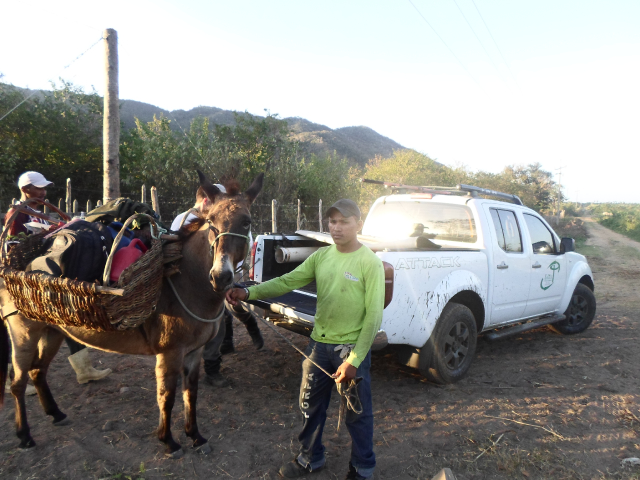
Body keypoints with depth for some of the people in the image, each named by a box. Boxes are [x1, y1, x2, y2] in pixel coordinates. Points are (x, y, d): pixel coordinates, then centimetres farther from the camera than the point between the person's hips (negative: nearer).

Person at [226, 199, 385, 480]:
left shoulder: (370, 263, -14)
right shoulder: (321, 256, 2)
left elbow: (374, 316, -16)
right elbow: (287, 282, -5)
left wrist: (354, 360, -18)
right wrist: (249, 293, -20)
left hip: (352, 348, -5)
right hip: (319, 344, 5)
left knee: (357, 414, 11)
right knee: (310, 405, 19)